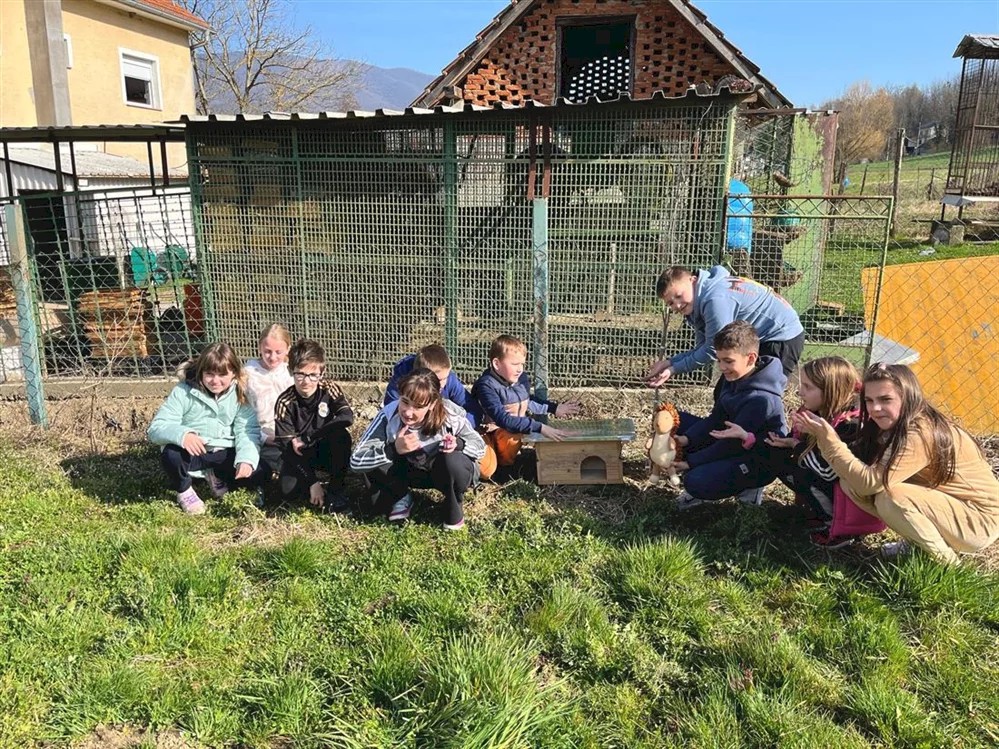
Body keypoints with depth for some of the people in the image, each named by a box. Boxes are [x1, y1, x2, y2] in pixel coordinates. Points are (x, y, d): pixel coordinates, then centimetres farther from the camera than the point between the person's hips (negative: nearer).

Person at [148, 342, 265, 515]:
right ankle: (184, 490, 0)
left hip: (225, 453, 2)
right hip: (193, 452, -2)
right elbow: (156, 428, -17)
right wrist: (181, 434, -40)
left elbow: (247, 431, -10)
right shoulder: (184, 391, -12)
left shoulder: (240, 395, -5)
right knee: (171, 455, -35)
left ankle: (217, 477, 13)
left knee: (260, 476, -18)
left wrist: (246, 459, -31)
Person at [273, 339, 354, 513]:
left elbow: (347, 417, -32)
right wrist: (313, 481, -25)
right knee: (289, 491, -26)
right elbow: (288, 446, -19)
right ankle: (316, 485, 7)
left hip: (326, 450, 1)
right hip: (298, 455, -1)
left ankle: (335, 490, -15)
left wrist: (307, 438, -32)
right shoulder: (285, 402, -19)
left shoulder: (329, 389, -16)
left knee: (341, 436, -31)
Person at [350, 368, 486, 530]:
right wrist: (394, 449, -45)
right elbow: (356, 461, -30)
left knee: (452, 461, -36)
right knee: (377, 454, -26)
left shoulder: (450, 415, -30)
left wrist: (458, 443, -37)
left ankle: (454, 505, -4)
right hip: (409, 471, 2)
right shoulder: (389, 416, -28)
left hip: (443, 472, -2)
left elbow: (480, 446, -14)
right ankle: (401, 497, 2)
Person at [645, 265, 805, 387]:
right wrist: (670, 362, -12)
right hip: (760, 339, 10)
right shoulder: (700, 302, 2)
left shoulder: (716, 300, -29)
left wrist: (674, 369, -18)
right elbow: (703, 348, 1)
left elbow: (713, 350, -24)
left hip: (784, 337, -10)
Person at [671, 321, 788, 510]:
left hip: (758, 461, -9)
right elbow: (716, 418, 0)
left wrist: (690, 461, -20)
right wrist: (686, 439, -15)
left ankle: (748, 486, -3)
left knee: (696, 483, -30)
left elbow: (731, 444, -25)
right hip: (729, 441, 9)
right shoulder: (733, 377, -6)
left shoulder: (760, 399, -32)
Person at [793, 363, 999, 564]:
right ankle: (917, 542, 8)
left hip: (980, 518, -8)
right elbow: (860, 473, -7)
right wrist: (820, 434, -18)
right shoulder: (898, 426, -2)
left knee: (889, 497, -33)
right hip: (942, 504, 8)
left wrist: (829, 439, -31)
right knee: (850, 481, -10)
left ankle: (943, 558, -7)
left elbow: (870, 483, -33)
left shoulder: (922, 434, -29)